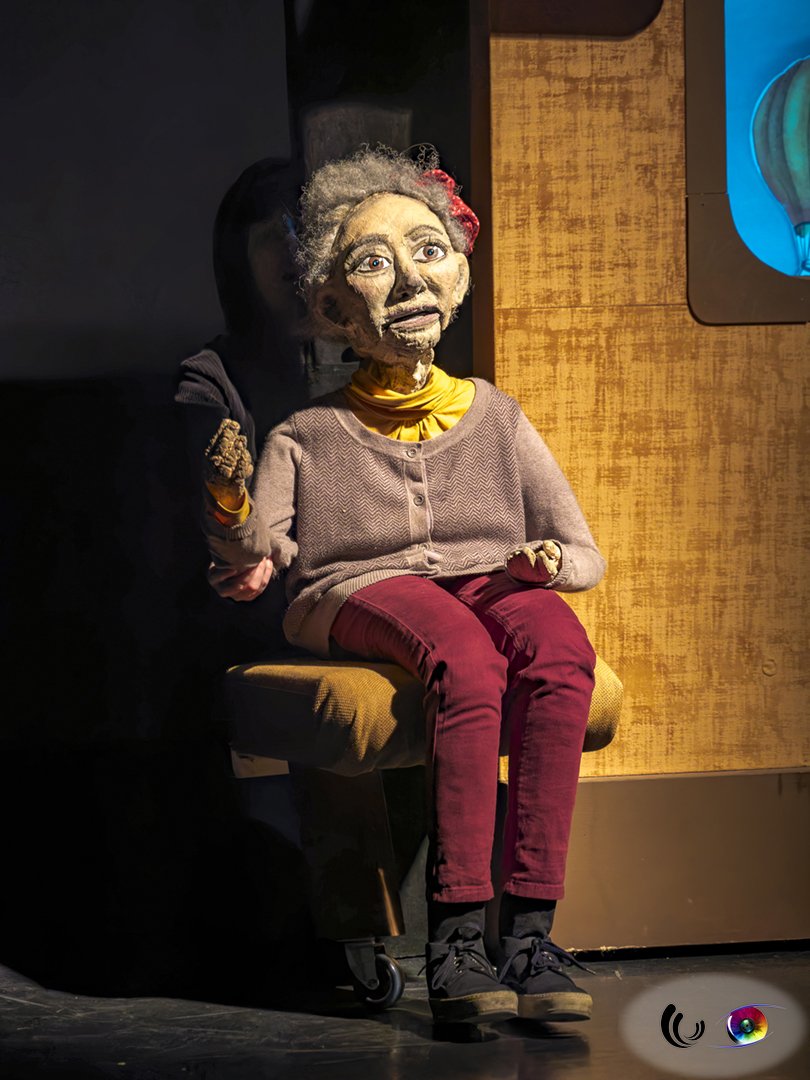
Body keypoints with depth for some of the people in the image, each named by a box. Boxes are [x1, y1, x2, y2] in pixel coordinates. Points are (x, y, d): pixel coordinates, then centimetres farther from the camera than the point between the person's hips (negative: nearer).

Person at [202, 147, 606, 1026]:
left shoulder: (495, 419, 22)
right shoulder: (309, 436, 16)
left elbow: (587, 554, 18)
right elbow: (256, 551, 3)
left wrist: (553, 563, -6)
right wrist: (230, 501, -19)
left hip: (491, 585, 2)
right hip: (357, 594, -2)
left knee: (558, 644, -36)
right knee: (464, 655, -39)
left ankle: (530, 928, -41)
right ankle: (455, 936, -44)